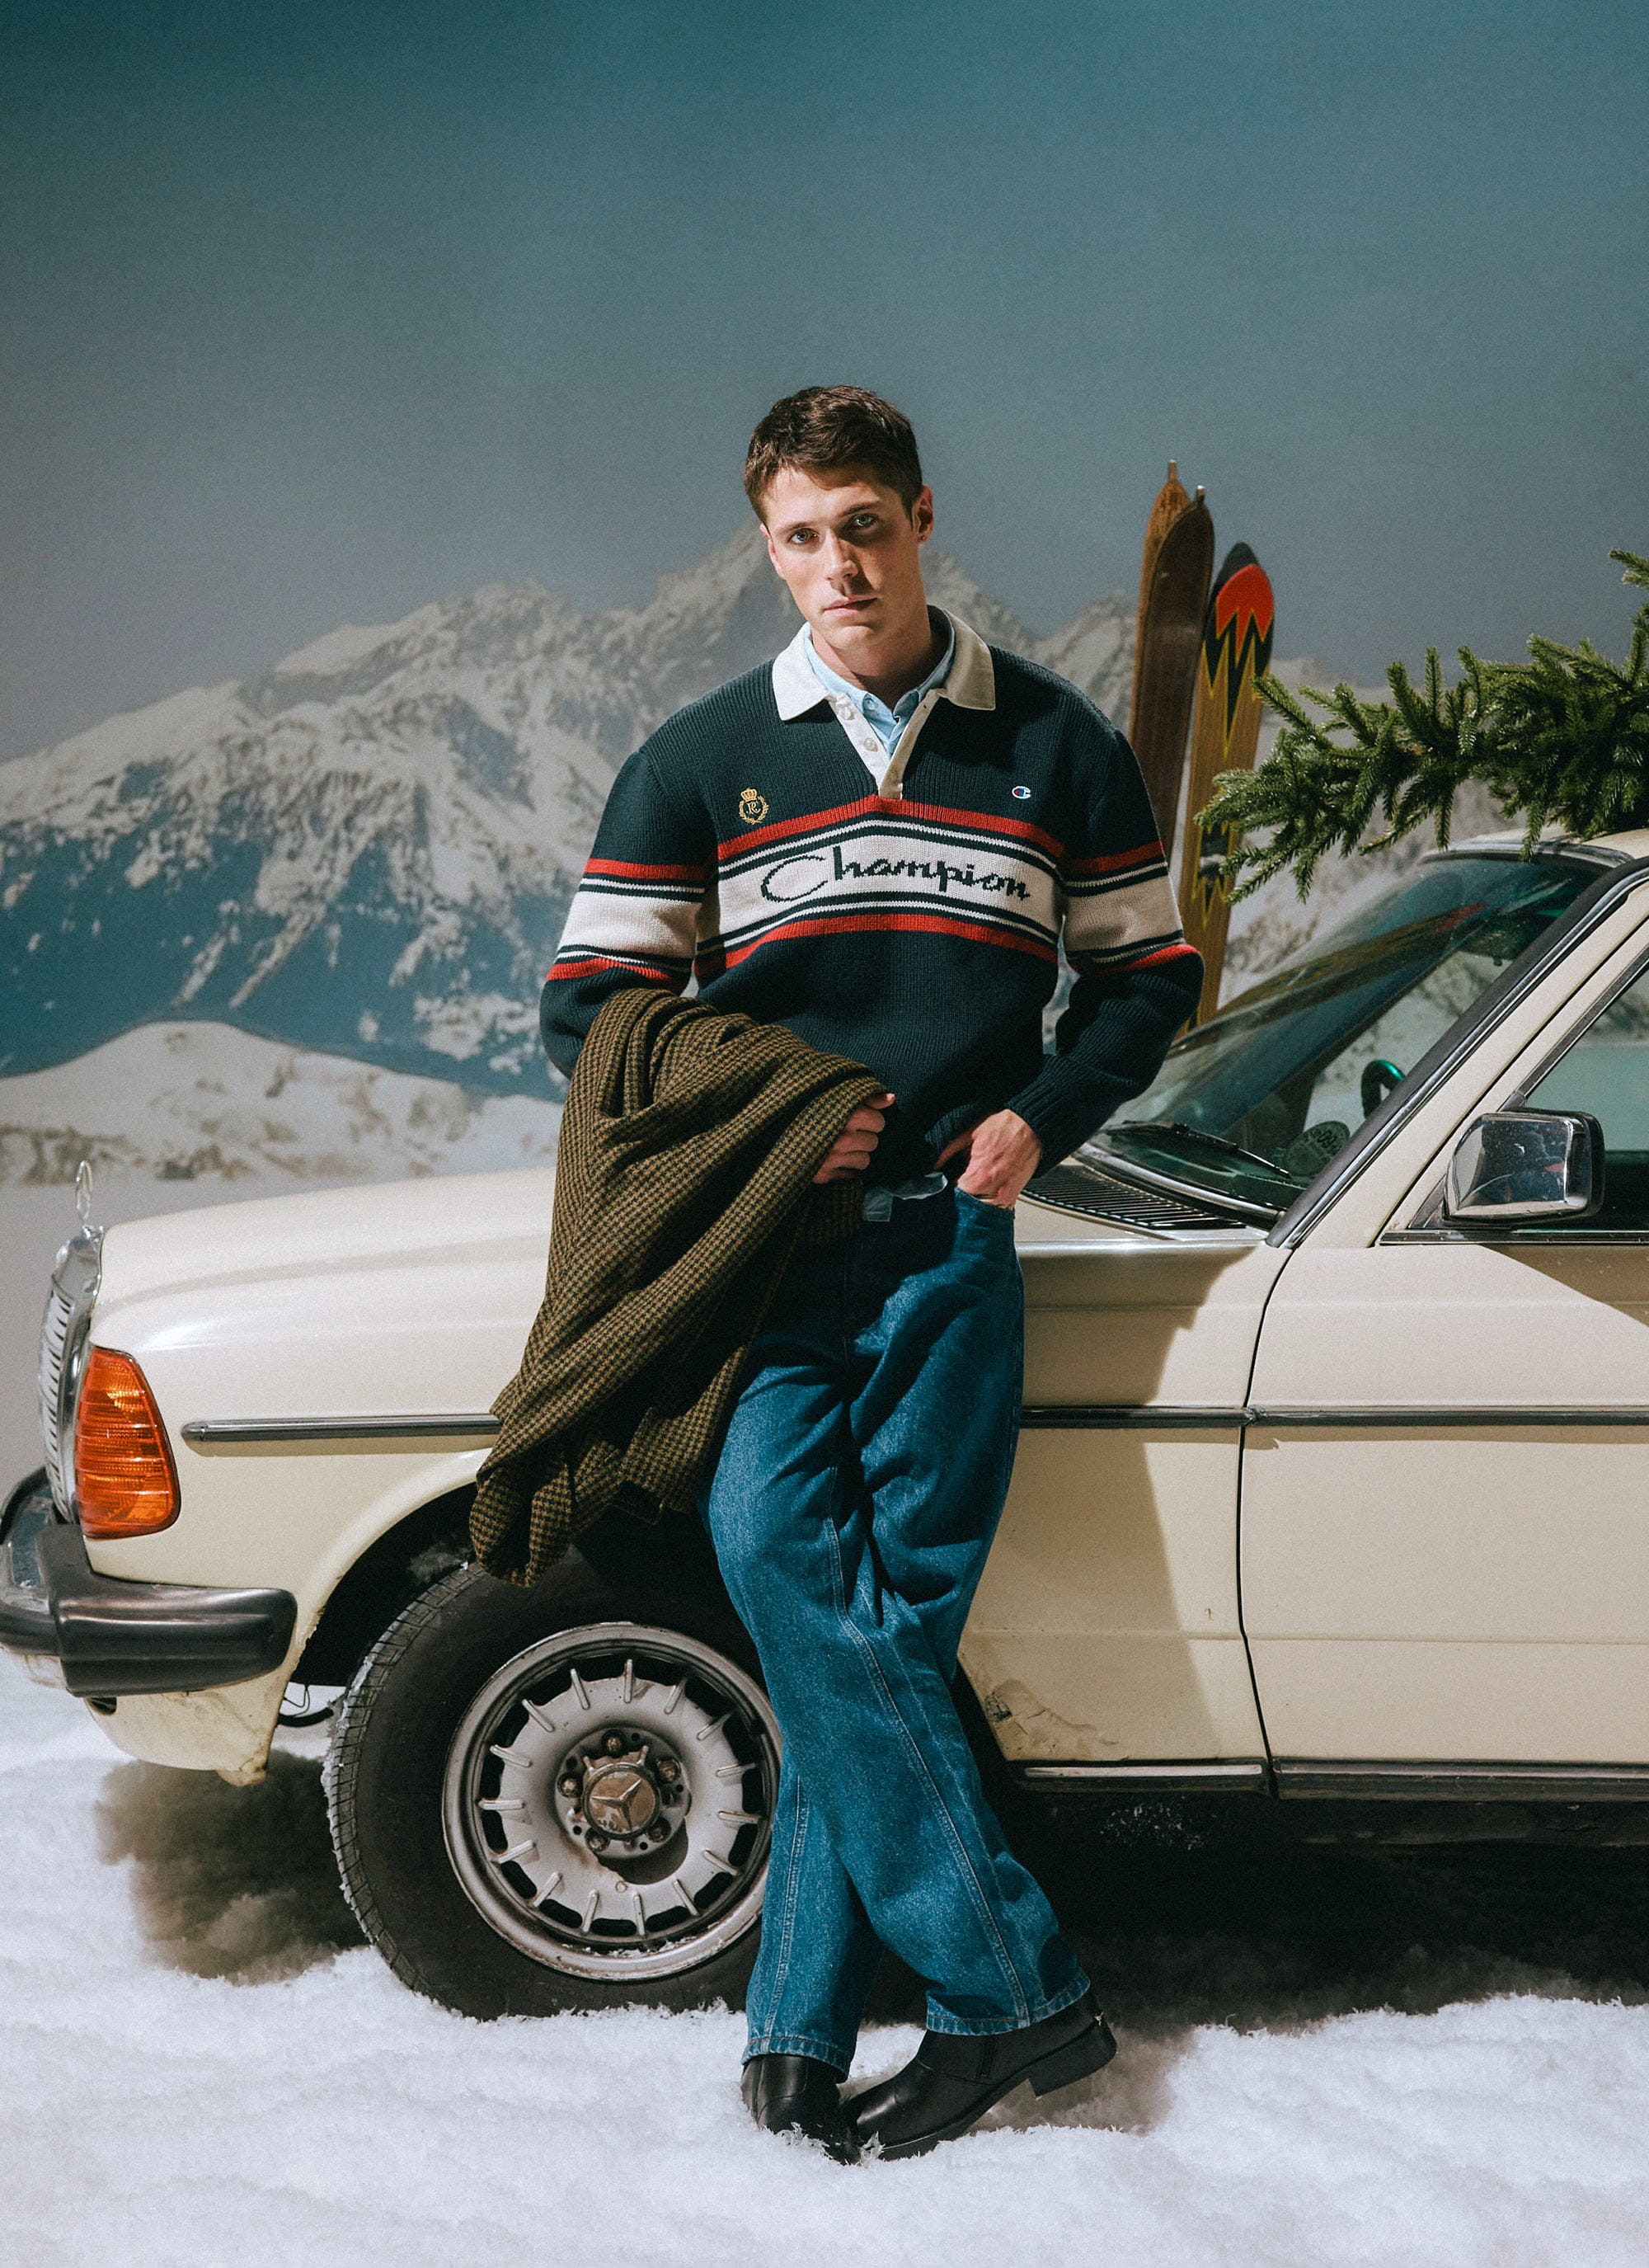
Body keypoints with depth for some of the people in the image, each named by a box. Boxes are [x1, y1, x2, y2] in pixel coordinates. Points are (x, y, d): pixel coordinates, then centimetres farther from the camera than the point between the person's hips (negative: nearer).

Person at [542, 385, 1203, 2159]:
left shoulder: (1054, 747, 11)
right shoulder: (697, 763, 9)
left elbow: (1150, 974, 16)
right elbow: (587, 1007, 8)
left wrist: (1037, 1118, -1)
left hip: (951, 1237, 0)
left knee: (892, 1616, -5)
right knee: (778, 1558, -18)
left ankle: (802, 2026, 2)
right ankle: (1014, 1984, -14)